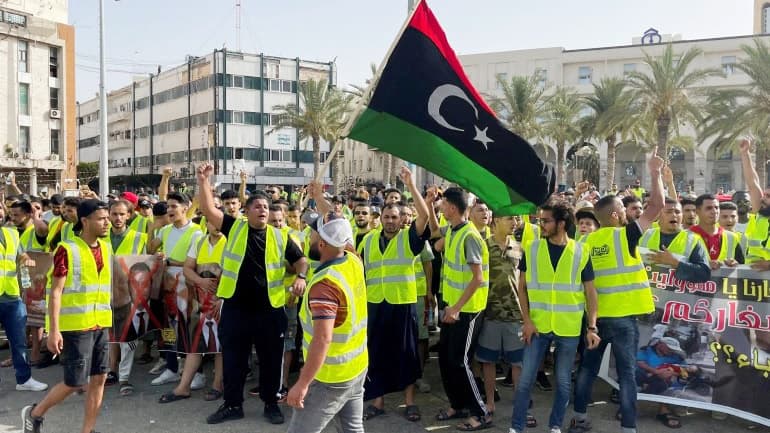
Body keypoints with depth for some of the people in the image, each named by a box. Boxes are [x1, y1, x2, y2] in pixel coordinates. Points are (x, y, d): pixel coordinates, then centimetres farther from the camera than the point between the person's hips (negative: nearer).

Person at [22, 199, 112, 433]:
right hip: (75, 326, -6)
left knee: (99, 378, 6)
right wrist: (54, 330, -17)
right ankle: (35, 413, 25)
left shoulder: (106, 248, 9)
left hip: (101, 324, 6)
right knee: (75, 382, 0)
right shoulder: (67, 249, -11)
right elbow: (55, 292, -13)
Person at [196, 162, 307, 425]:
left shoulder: (280, 236, 4)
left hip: (269, 308, 0)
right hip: (235, 307, 0)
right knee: (233, 358, 11)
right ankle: (232, 404, 26)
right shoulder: (234, 227, 2)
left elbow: (300, 260, 10)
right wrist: (203, 180, -14)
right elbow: (209, 210, -5)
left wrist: (300, 277, -10)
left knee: (271, 358, 11)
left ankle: (271, 403, 27)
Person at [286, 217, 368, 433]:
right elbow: (344, 241, 20)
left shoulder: (325, 283, -26)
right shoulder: (354, 262, -3)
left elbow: (323, 339, -31)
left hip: (331, 378, -8)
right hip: (358, 367, 8)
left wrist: (302, 383, -26)